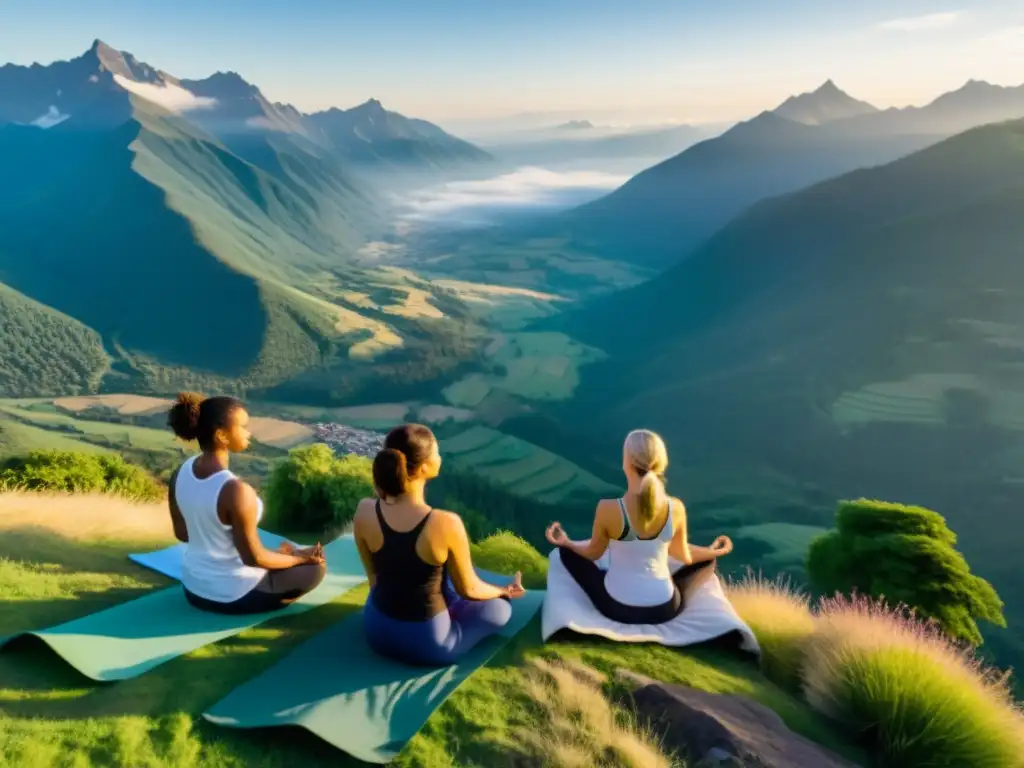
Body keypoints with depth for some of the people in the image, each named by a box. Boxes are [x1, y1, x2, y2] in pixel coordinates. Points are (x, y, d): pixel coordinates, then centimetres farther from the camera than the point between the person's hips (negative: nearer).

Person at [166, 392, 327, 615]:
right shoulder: (237, 491, -32)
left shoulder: (180, 474, -8)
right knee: (316, 566, 9)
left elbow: (182, 534, 5)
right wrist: (300, 557, -7)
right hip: (234, 596, -8)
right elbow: (253, 558, -23)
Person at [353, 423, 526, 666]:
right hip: (428, 644, -4)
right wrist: (505, 591, 11)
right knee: (499, 607, 22)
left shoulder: (364, 511, -17)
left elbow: (374, 576, 2)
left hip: (376, 630, 4)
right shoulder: (446, 523, -29)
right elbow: (468, 590, -10)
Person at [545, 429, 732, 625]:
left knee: (566, 551, 21)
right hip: (664, 610, 2)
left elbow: (593, 553, -3)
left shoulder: (608, 508, -22)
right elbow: (683, 555, 2)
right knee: (708, 560, 27)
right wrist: (713, 551, 24)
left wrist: (565, 542, 18)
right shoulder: (676, 508, -16)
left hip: (616, 608, -2)